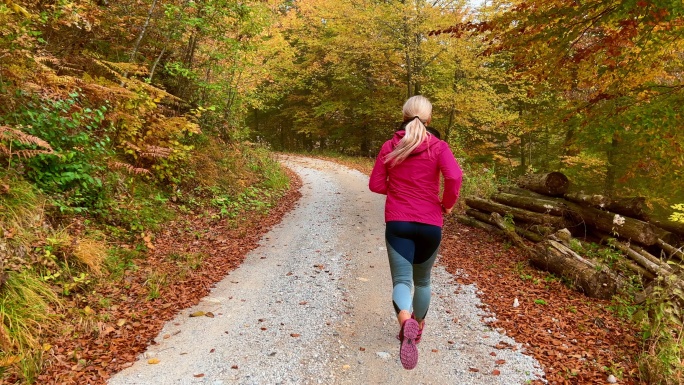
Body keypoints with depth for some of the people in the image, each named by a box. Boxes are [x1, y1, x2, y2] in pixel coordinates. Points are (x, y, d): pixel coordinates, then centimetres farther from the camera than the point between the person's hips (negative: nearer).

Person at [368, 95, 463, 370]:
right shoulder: (437, 147, -3)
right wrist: (448, 204, -2)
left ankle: (406, 321, -34)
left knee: (401, 280, -4)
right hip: (429, 224, 1)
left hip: (397, 223, 0)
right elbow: (454, 176, -19)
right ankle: (418, 326, 37)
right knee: (422, 279, 21)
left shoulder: (389, 147, 3)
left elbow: (375, 184, 3)